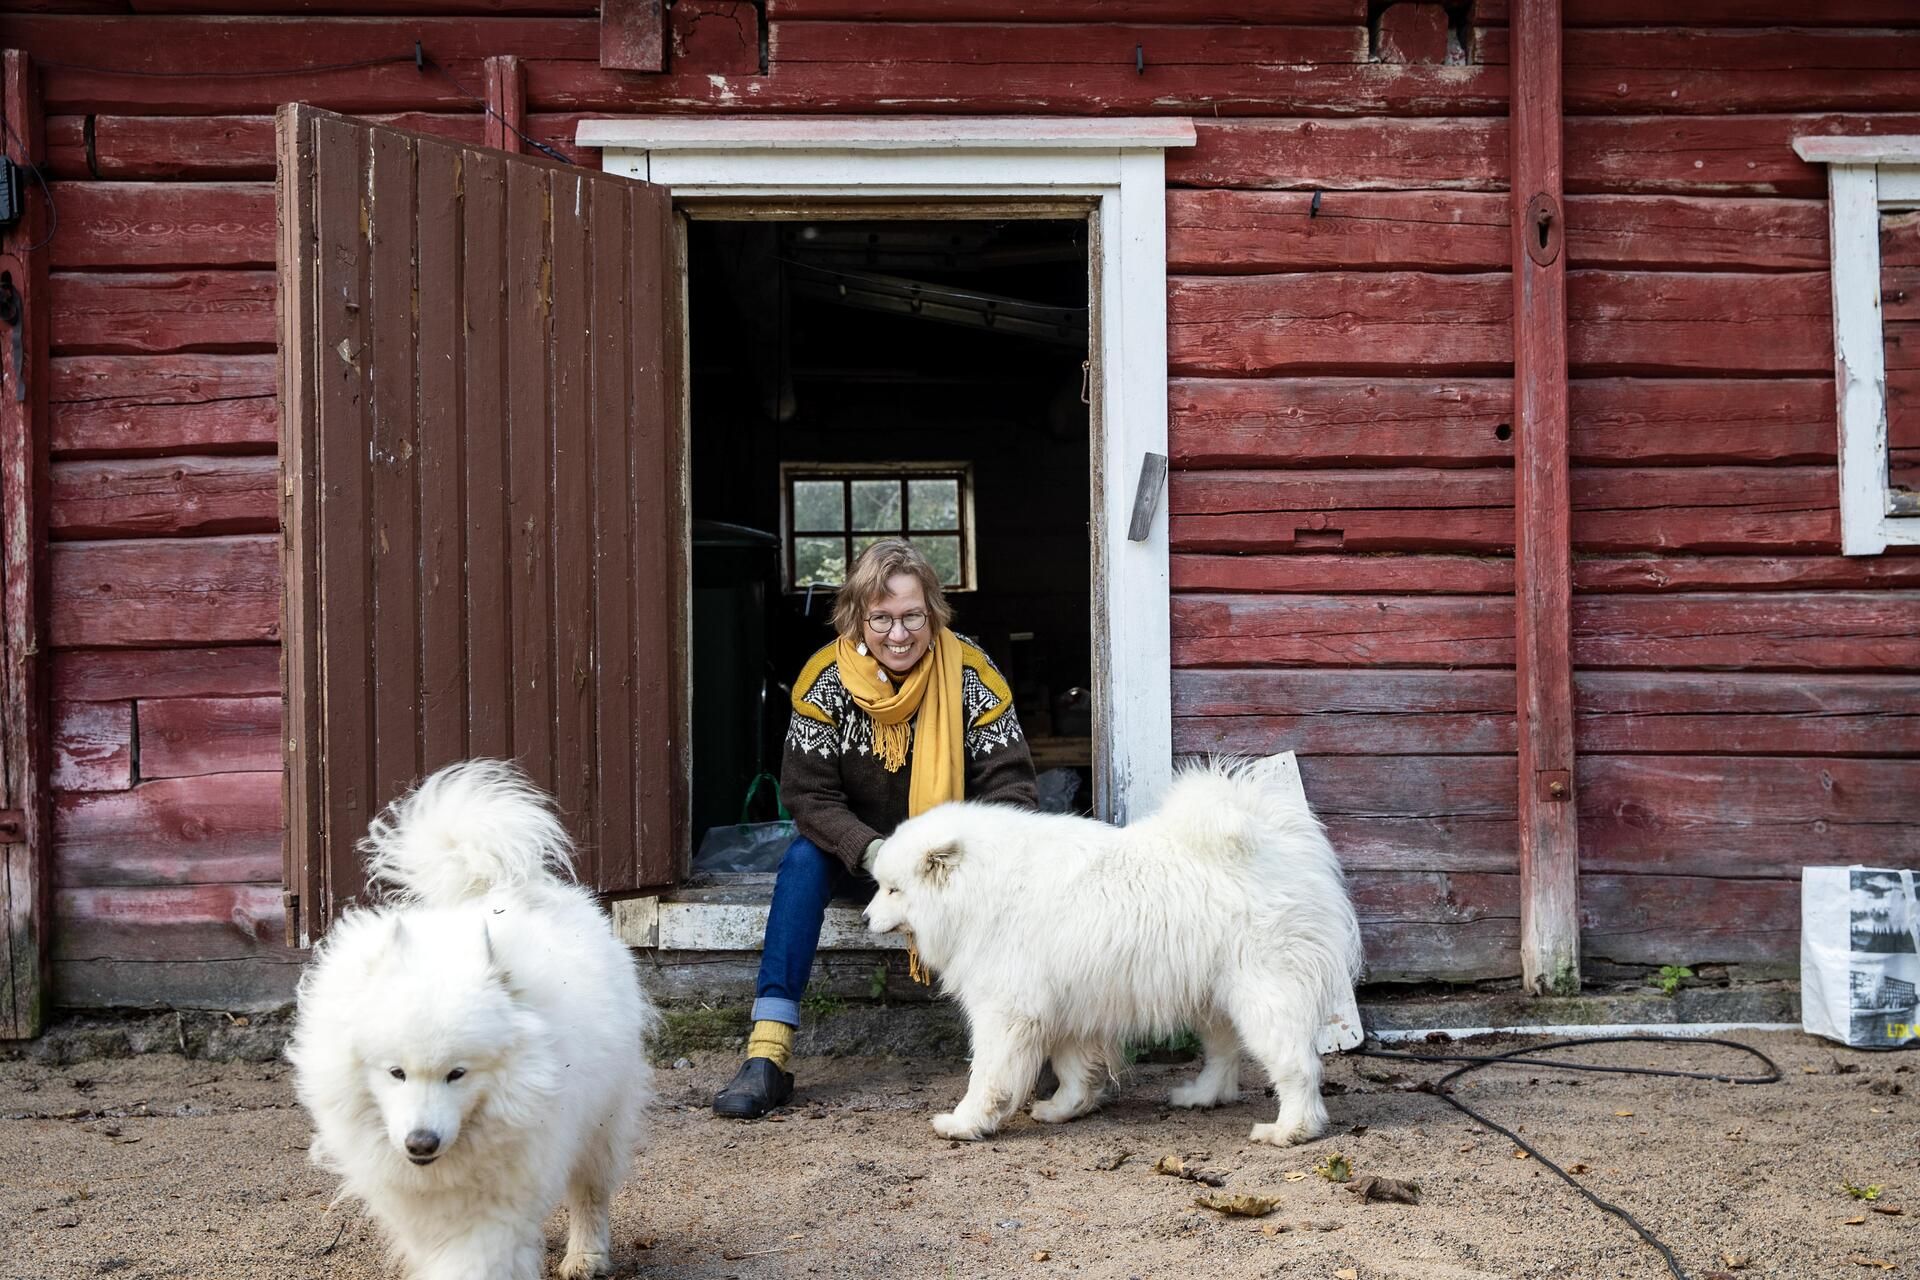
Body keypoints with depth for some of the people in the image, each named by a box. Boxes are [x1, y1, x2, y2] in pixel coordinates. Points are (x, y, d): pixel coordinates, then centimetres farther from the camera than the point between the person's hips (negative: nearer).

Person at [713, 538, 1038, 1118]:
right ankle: (768, 1053, -33)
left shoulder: (971, 675, -15)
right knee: (804, 858, -30)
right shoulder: (824, 679, -16)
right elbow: (808, 795, -18)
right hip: (857, 844, 0)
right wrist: (873, 853, -36)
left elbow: (1010, 785, -16)